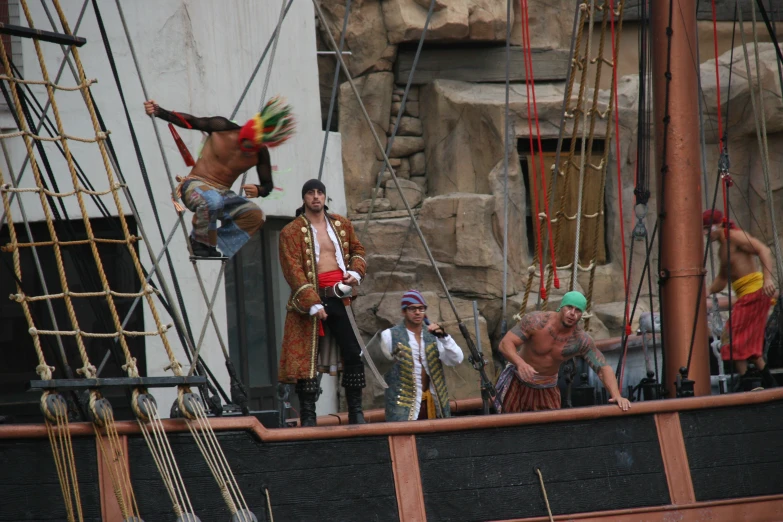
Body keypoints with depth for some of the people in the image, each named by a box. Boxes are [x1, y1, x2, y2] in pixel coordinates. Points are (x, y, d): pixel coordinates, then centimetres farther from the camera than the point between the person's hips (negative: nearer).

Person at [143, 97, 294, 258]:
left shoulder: (260, 154, -3)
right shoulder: (222, 127, -11)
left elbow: (267, 185, 5)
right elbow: (190, 121, -1)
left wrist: (259, 191, -20)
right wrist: (159, 112, -12)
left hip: (222, 193, 4)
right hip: (196, 184, -4)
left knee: (255, 215, -22)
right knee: (212, 200, -40)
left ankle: (214, 244, -11)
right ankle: (200, 242, -15)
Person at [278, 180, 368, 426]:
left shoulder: (342, 225, 12)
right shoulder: (291, 232, -4)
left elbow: (357, 249, 24)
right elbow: (293, 271, -10)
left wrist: (356, 272, 1)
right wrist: (313, 304, -19)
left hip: (340, 298, 4)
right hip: (310, 300, -4)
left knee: (354, 355, 2)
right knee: (307, 357, -4)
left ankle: (356, 413, 11)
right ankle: (308, 416, 0)